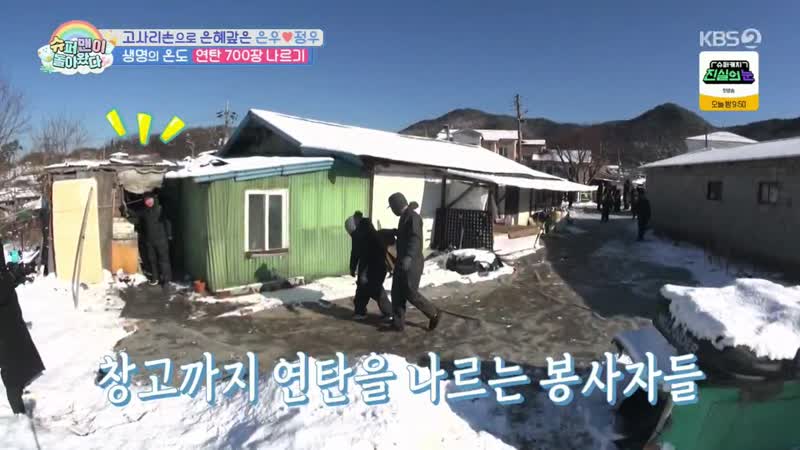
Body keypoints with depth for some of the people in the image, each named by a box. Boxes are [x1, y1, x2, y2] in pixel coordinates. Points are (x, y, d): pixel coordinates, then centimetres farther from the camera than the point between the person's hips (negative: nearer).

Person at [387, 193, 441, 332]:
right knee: (397, 293, 7)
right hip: (402, 261, 9)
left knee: (410, 293, -3)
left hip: (411, 263, -9)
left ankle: (434, 314, 14)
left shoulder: (413, 217, -16)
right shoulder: (404, 217, 14)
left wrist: (409, 257, -42)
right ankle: (398, 324, 14)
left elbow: (415, 239, -29)